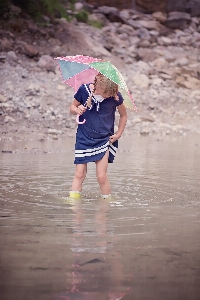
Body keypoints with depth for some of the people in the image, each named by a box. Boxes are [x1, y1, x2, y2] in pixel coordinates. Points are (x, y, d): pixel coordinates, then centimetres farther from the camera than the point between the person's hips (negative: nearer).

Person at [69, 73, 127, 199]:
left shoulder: (115, 96, -9)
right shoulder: (84, 89, -10)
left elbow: (123, 115, 8)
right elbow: (72, 107, 4)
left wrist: (118, 134, 4)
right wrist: (77, 110, -18)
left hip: (104, 140, 0)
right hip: (84, 138, 1)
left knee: (102, 176, -6)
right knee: (80, 174, -3)